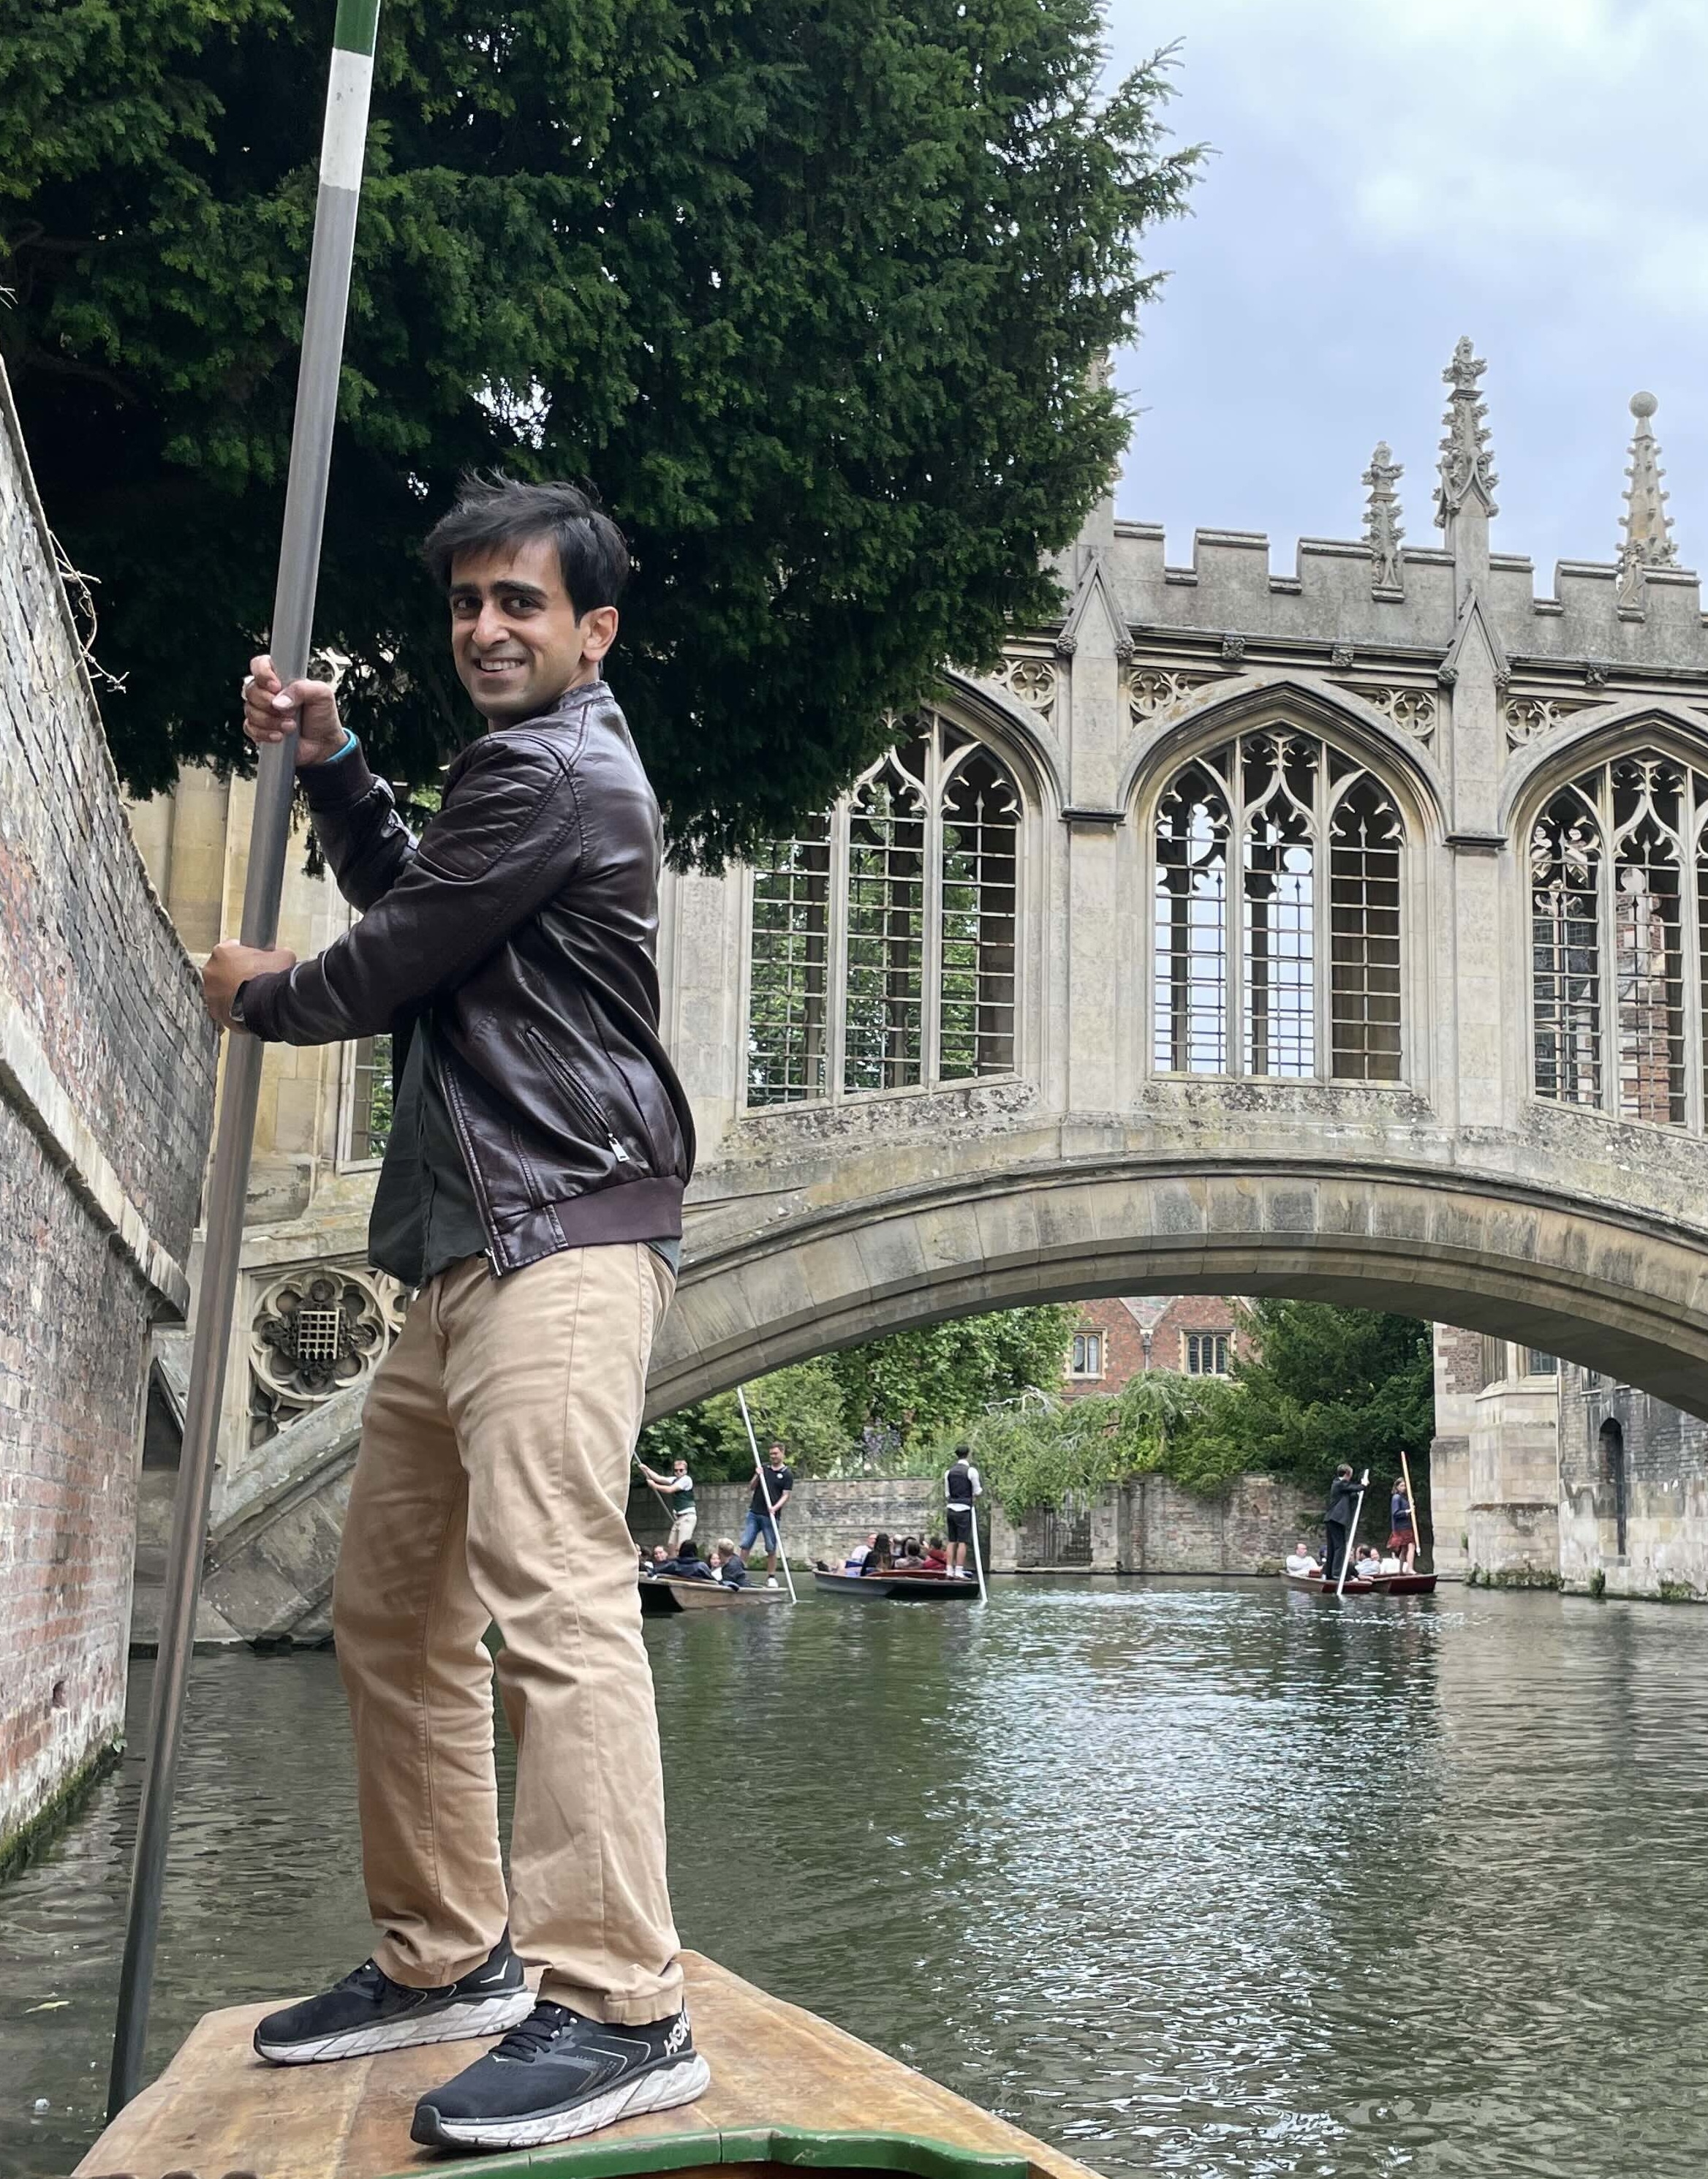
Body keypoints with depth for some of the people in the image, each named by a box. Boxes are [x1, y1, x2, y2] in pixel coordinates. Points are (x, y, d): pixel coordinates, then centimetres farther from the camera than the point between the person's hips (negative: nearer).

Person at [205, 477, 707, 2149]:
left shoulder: (549, 774, -7)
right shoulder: (539, 770, 27)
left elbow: (383, 967, -7)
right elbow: (407, 897, 37)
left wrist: (256, 995, 14)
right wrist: (329, 764, 23)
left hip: (559, 1231, -11)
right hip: (476, 1248, 11)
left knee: (549, 1591, -20)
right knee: (390, 1603, 13)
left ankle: (617, 2010, -22)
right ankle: (445, 1960, 21)